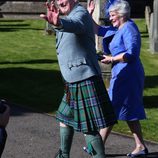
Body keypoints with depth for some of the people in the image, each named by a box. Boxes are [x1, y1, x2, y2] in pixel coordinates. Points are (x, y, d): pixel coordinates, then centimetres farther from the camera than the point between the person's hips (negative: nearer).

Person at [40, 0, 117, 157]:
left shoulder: (80, 13, -16)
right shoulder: (70, 15, 15)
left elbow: (75, 25, -44)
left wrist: (59, 23, -64)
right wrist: (54, 14, 25)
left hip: (84, 81, -11)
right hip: (74, 81, 11)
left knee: (88, 128, -12)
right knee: (65, 118, 25)